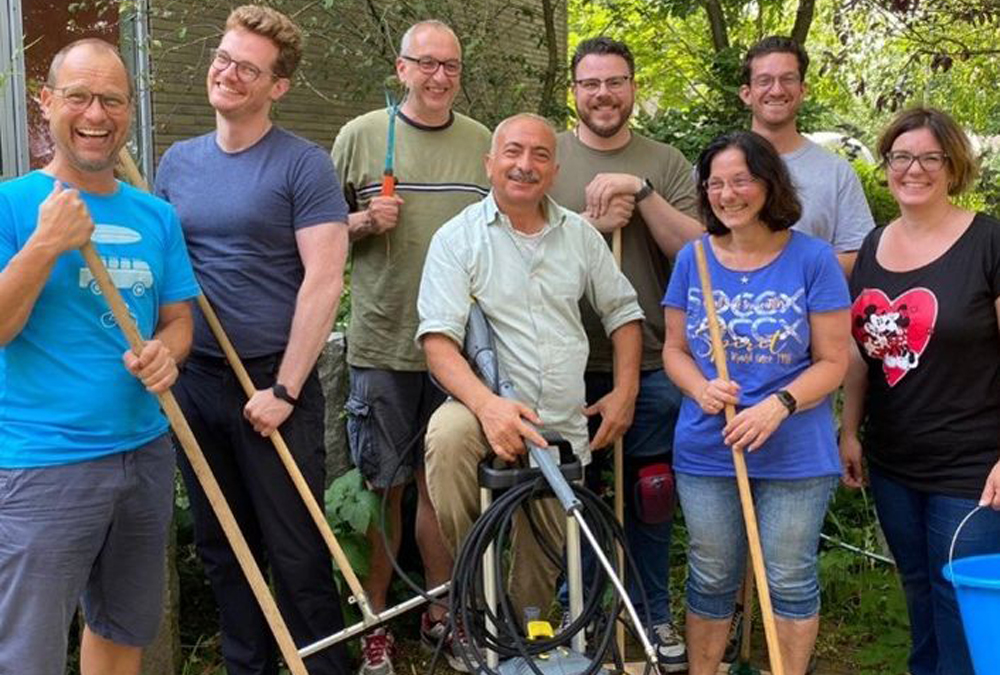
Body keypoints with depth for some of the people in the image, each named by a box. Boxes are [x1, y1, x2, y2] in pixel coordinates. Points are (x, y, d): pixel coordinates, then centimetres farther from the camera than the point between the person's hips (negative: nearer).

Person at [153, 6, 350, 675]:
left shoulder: (303, 164, -7)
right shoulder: (178, 161, 10)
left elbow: (323, 281, -13)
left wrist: (284, 389, -16)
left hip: (274, 380, -5)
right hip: (193, 380, 6)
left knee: (297, 555, 0)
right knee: (222, 550, 15)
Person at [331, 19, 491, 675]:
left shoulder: (483, 143, 7)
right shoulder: (361, 135, 1)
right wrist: (366, 221, -13)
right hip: (382, 344, -2)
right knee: (382, 487, 5)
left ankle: (440, 616, 26)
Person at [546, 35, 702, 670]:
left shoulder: (666, 164, 5)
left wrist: (641, 193, -16)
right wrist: (591, 222, -17)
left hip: (652, 364, 1)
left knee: (650, 496, 12)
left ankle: (654, 616, 30)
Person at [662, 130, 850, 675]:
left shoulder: (812, 258, -6)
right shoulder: (693, 258, 3)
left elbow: (832, 361, -6)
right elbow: (674, 349, 7)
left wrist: (778, 405, -22)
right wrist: (702, 389, -15)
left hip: (795, 455, -2)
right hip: (706, 451, 3)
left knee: (789, 583, 8)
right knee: (710, 581, 14)